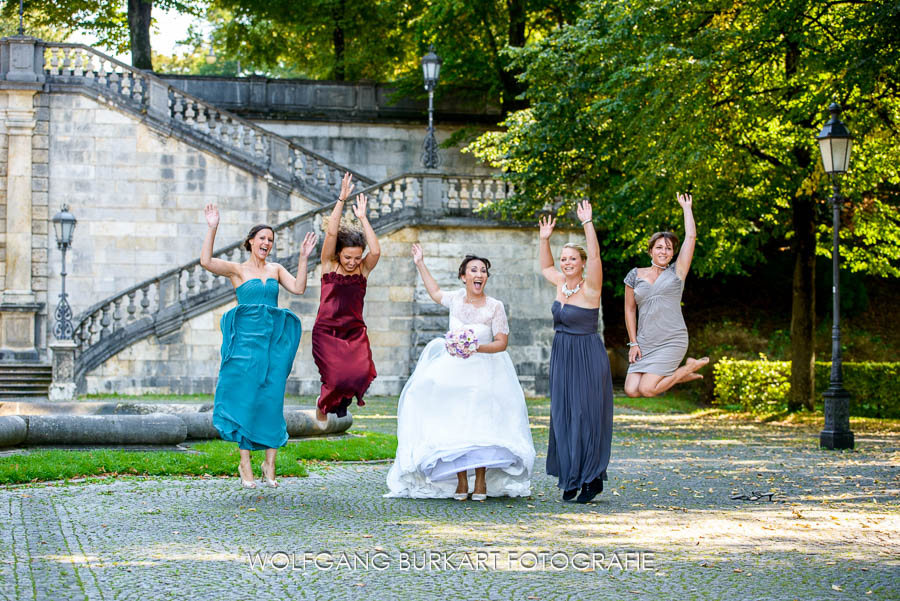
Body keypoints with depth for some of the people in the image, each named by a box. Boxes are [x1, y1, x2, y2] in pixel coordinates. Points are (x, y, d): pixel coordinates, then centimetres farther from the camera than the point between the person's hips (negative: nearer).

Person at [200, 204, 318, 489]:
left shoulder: (276, 269, 14)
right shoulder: (236, 269, 3)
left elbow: (298, 288, 2)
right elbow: (206, 261, -13)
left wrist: (303, 258, -2)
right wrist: (212, 228, -18)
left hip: (274, 338, 3)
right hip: (246, 337, -3)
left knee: (272, 400, 0)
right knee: (245, 399, -3)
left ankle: (270, 463, 6)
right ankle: (245, 464, 4)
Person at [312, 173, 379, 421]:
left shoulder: (363, 269, 4)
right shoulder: (329, 265, 1)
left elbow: (376, 251, -15)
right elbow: (331, 233, -11)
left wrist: (363, 218, -11)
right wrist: (342, 199, -17)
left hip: (355, 332, 2)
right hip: (326, 331, -2)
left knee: (362, 373, -20)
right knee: (337, 377, -16)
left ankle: (344, 397, 11)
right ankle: (323, 402, 17)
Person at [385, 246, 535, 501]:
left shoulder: (495, 306, -7)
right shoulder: (456, 299, 4)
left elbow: (502, 343, -7)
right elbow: (435, 292, 26)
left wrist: (478, 348, -22)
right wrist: (420, 265, 27)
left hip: (484, 372, -3)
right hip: (454, 371, 3)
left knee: (481, 424, -10)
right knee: (454, 423, -6)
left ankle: (481, 482, -1)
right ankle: (461, 482, -1)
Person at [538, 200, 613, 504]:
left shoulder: (589, 287, -13)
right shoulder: (561, 283, 6)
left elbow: (594, 255, -28)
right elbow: (545, 266, 26)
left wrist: (587, 224, -33)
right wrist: (544, 239, 15)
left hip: (588, 357, -7)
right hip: (562, 356, 7)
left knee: (588, 416, -3)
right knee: (563, 416, 8)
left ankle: (592, 479, 6)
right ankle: (571, 478, 17)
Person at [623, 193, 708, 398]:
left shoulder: (676, 272, 5)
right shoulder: (636, 275, 9)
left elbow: (691, 236, 1)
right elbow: (630, 309, 12)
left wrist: (686, 207, 10)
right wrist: (633, 343, 4)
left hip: (672, 342, -4)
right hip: (645, 344, 4)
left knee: (647, 390, -19)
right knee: (631, 390, -12)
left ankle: (689, 368, 9)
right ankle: (674, 374, 15)